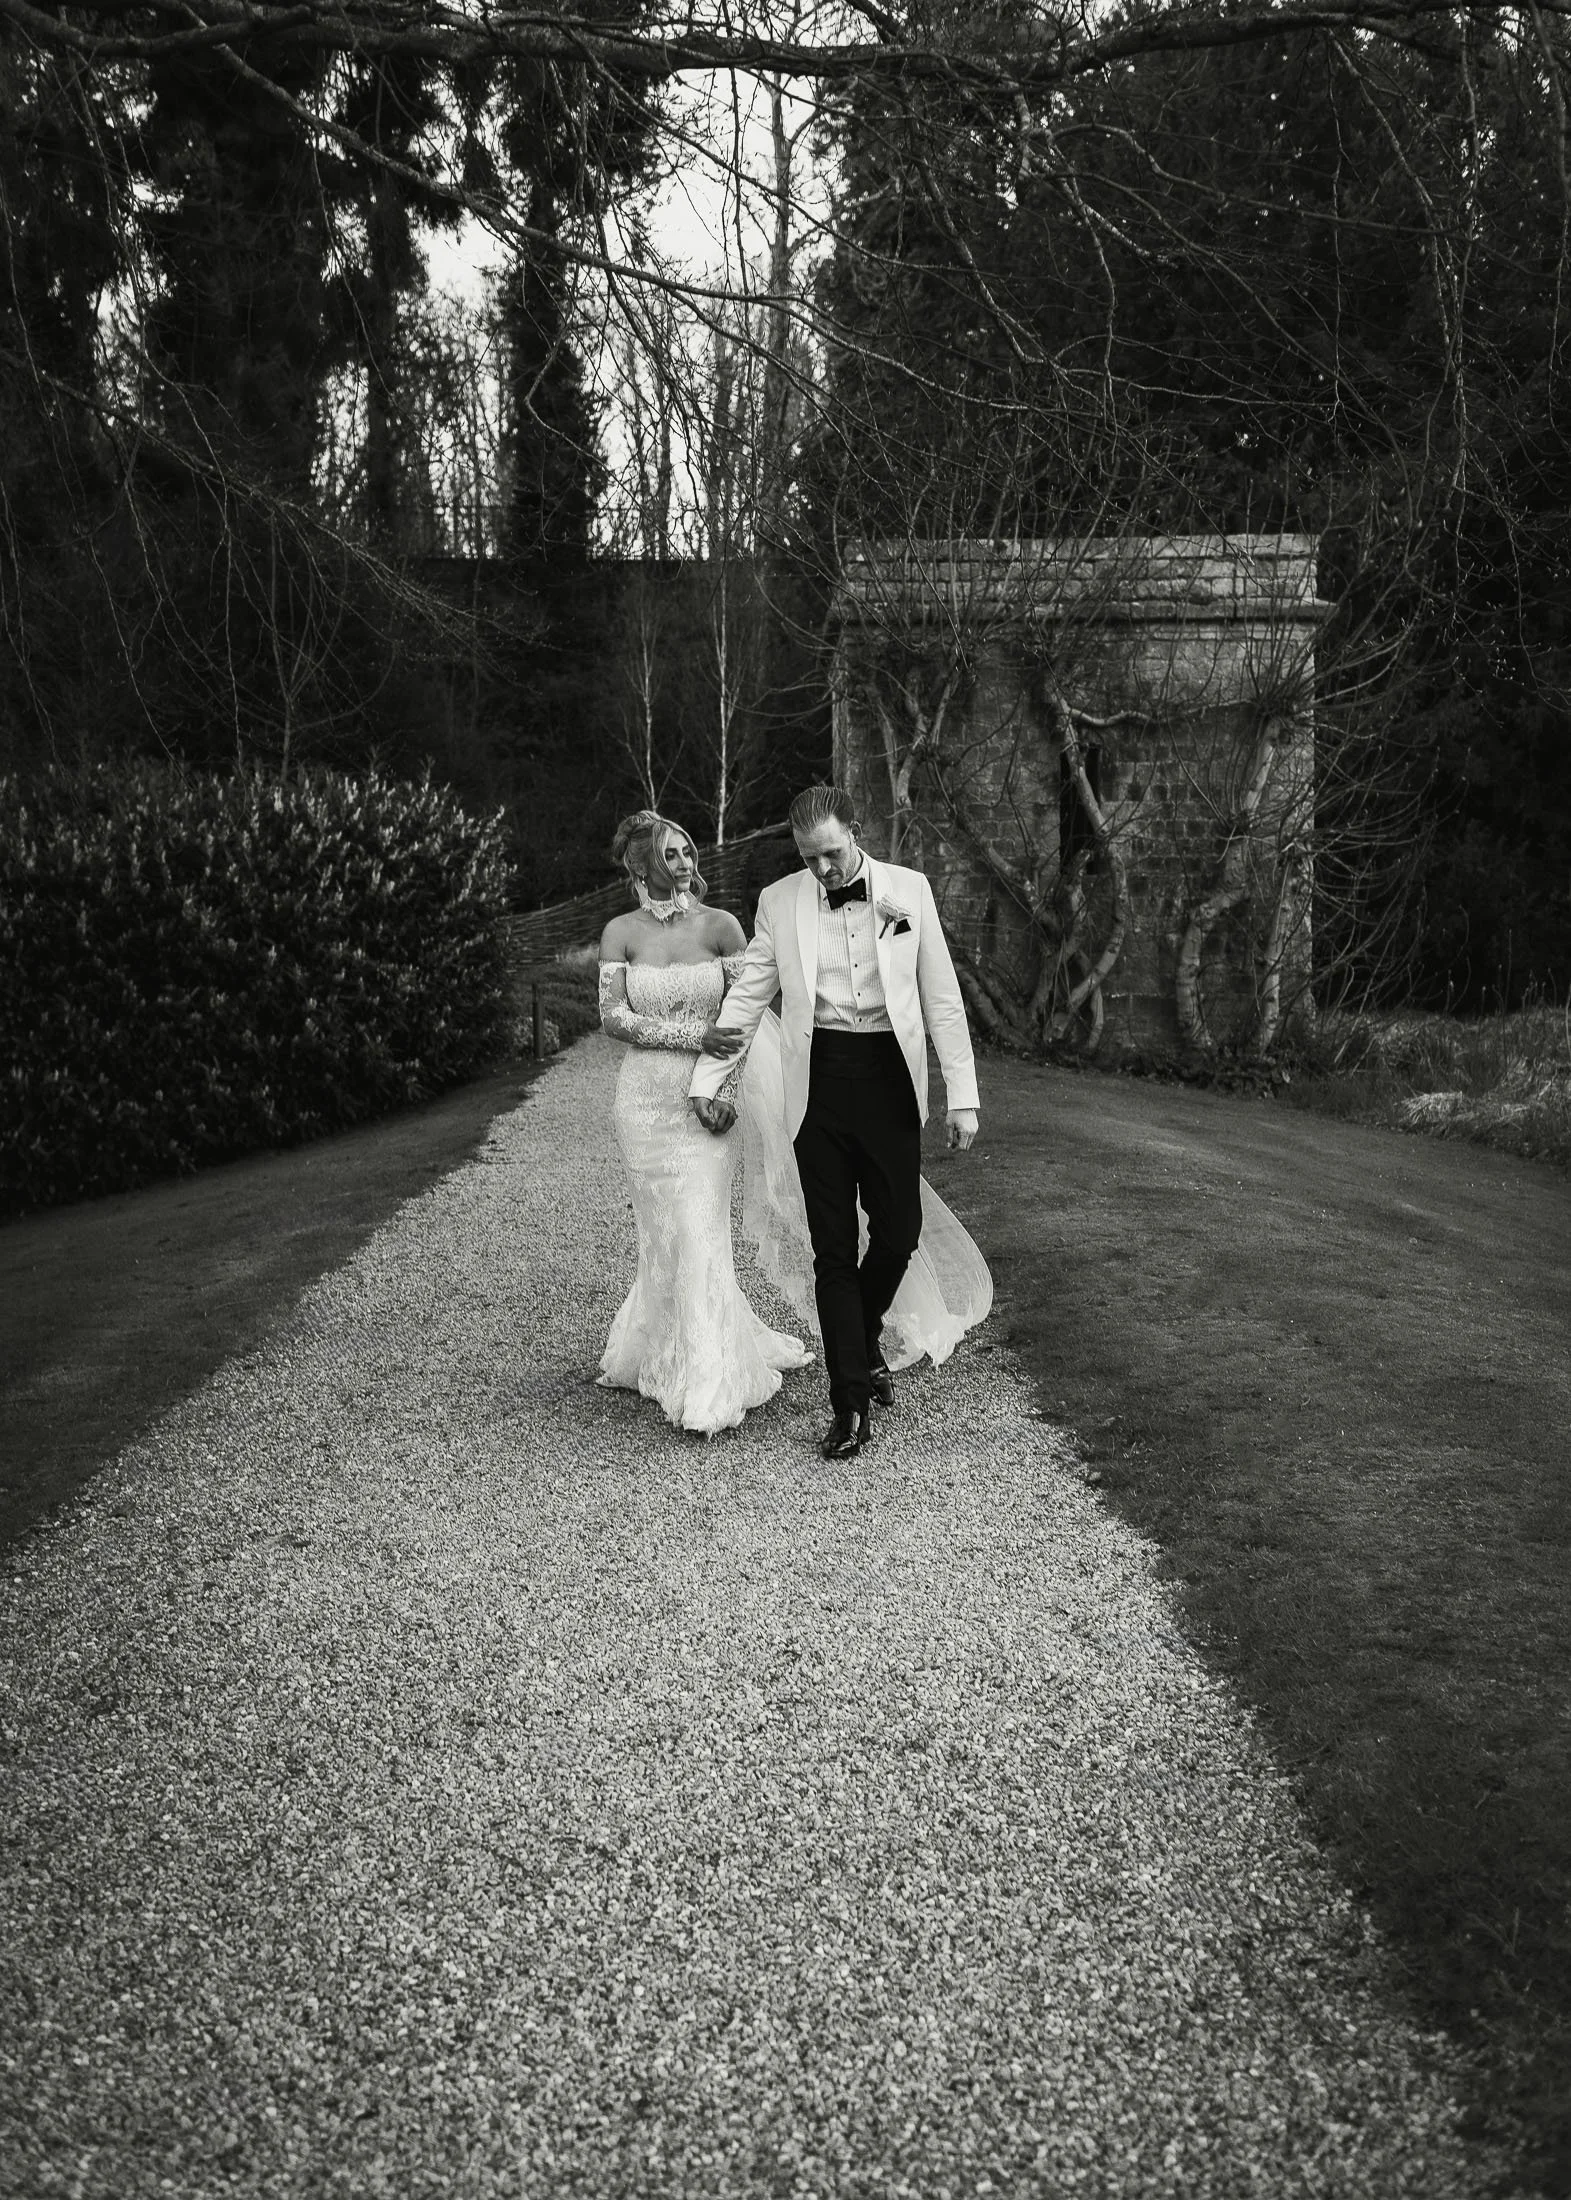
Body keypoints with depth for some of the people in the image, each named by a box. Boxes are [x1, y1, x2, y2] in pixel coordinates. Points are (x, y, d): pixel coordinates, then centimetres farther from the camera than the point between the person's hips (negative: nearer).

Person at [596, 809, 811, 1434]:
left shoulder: (720, 926, 0)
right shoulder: (622, 932, 2)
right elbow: (613, 1017, -4)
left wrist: (729, 1087, -13)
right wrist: (696, 1036, -13)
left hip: (708, 1095, -1)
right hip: (647, 1096, 1)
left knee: (698, 1233, -5)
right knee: (666, 1232, 7)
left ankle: (705, 1387, 3)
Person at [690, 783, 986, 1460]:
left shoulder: (909, 890, 2)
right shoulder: (780, 902, 2)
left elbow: (942, 998, 3)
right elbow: (747, 997, 9)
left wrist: (963, 1094, -1)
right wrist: (707, 1079, 8)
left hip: (890, 1076, 0)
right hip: (819, 1080, 0)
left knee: (900, 1230, 3)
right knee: (833, 1247, 1)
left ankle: (865, 1330, 36)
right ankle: (852, 1402, 9)